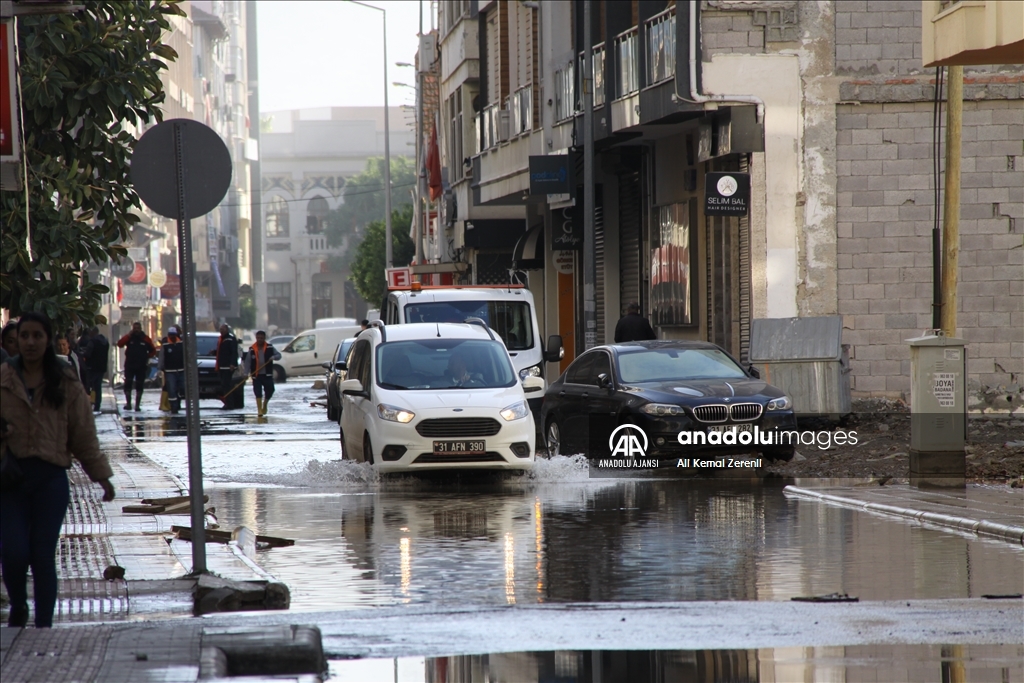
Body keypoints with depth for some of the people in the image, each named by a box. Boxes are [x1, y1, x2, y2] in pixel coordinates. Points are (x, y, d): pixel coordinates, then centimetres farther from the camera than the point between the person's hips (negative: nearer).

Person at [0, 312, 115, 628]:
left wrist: (101, 476, 8)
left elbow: (83, 433, 8)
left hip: (50, 477, 0)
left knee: (43, 555, 0)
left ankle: (44, 625, 10)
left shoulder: (66, 384, 4)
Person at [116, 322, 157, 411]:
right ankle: (128, 403, -6)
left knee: (139, 386, 4)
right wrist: (129, 335, -18)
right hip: (129, 365, -1)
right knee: (128, 384, -10)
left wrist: (147, 357, 0)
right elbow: (120, 344, -15)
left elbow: (153, 350, 12)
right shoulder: (129, 337, 1)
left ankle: (137, 405, 10)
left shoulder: (145, 338, 3)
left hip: (141, 366, 1)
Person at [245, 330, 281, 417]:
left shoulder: (270, 348, 4)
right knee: (258, 392, -5)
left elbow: (278, 355, 6)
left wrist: (274, 357, -17)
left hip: (267, 374, 1)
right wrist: (246, 373, -12)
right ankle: (259, 409, 0)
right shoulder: (251, 349, 0)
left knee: (270, 390, 2)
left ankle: (264, 405, 29)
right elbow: (248, 362, -2)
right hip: (256, 375, -1)